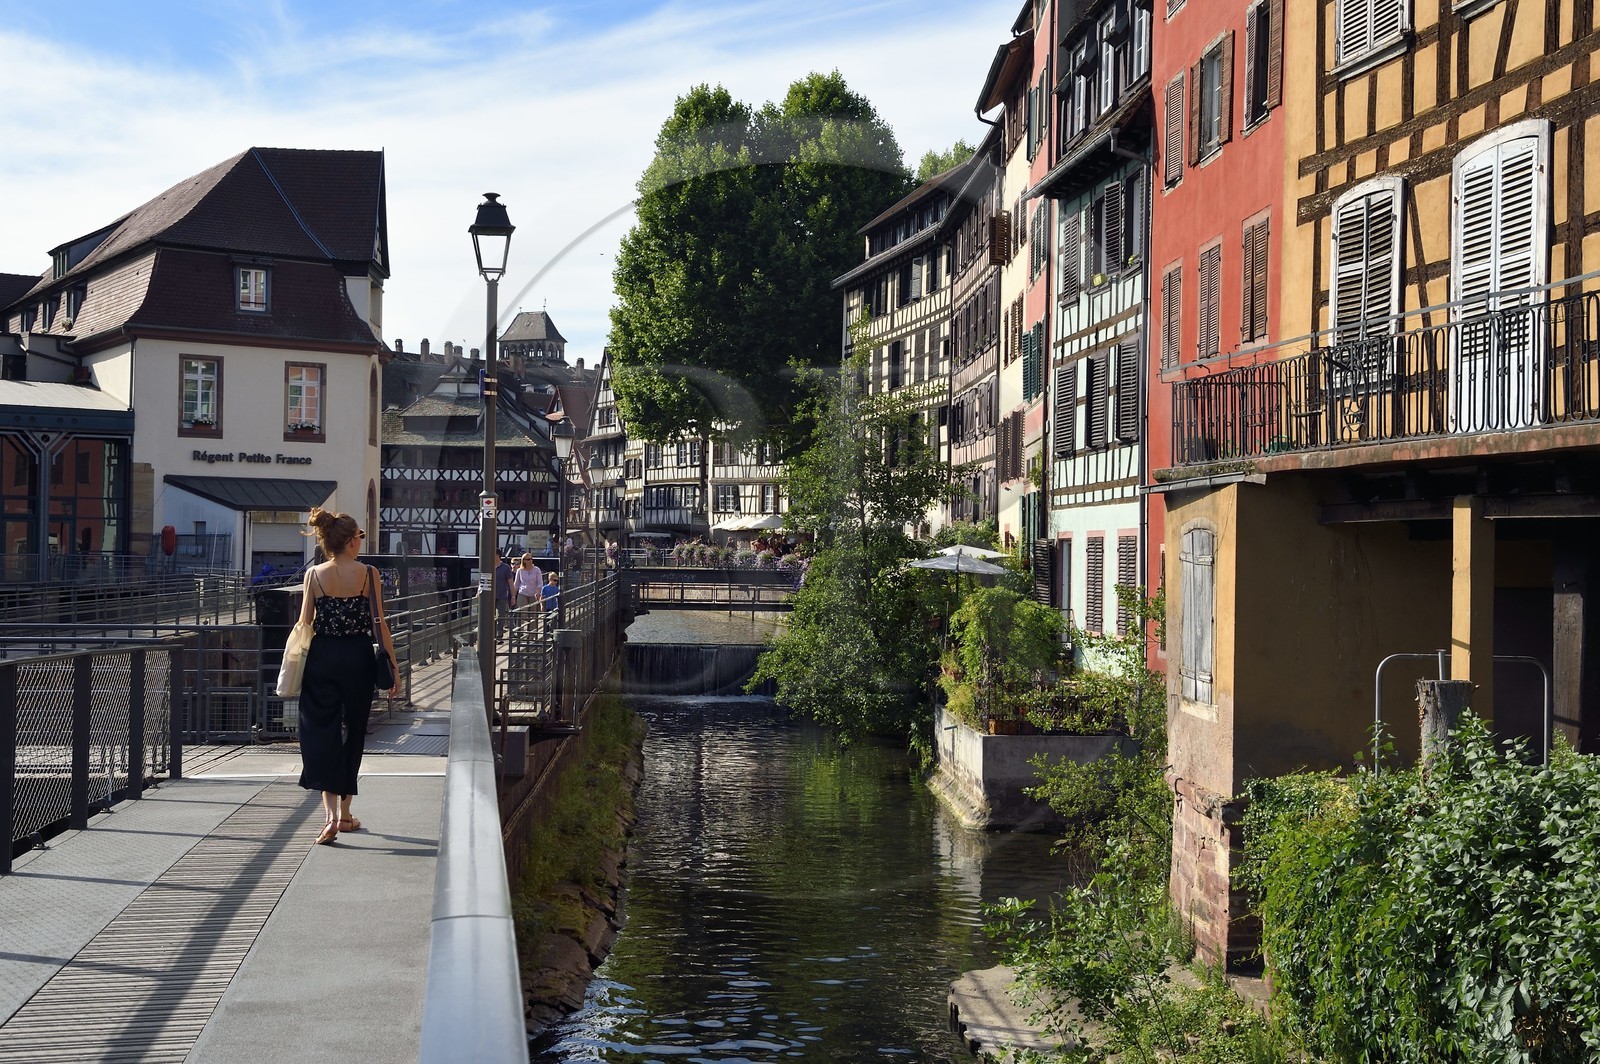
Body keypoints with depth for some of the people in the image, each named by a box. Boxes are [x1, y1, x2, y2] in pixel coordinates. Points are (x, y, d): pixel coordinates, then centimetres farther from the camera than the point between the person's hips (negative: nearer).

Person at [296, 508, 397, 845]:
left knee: (322, 731, 0)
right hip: (358, 659, 0)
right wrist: (393, 666, 0)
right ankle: (345, 813, 23)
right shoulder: (367, 574, -4)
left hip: (322, 659, 0)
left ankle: (330, 814, -16)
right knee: (352, 733, 12)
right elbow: (379, 624, -5)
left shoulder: (314, 575, 0)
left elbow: (305, 624, 0)